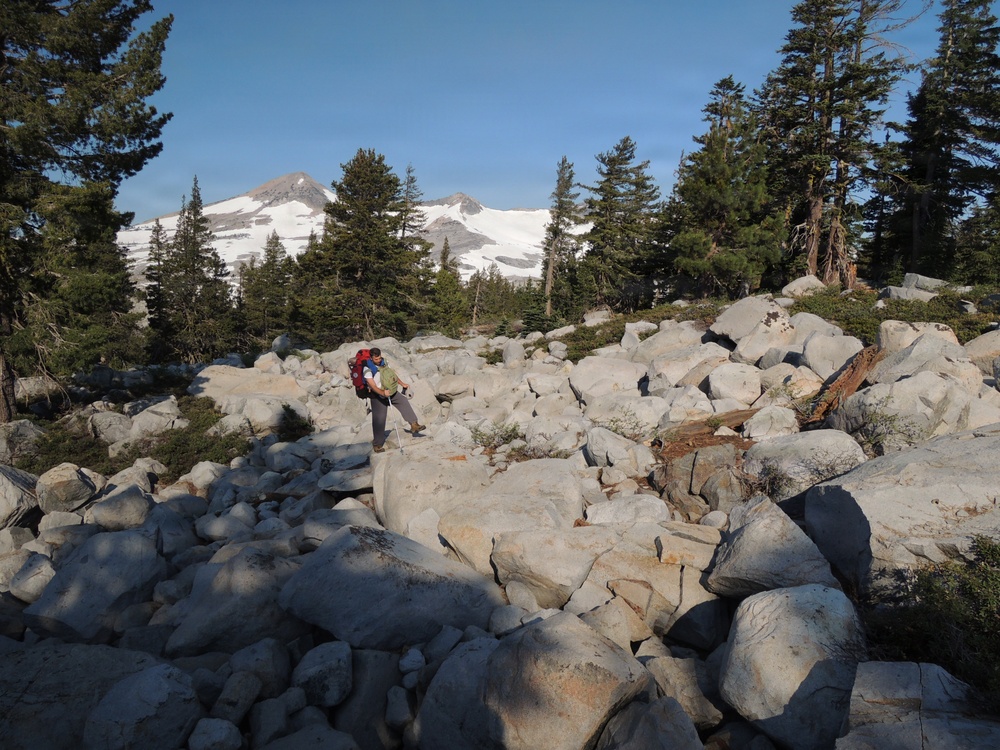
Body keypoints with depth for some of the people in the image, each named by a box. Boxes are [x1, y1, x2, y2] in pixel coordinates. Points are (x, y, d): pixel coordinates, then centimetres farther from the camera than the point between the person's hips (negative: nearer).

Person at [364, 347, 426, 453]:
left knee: (404, 401, -5)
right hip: (377, 395, -6)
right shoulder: (368, 369, -21)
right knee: (379, 419, -3)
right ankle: (377, 444, 6)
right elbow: (372, 386, -29)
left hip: (388, 390, 6)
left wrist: (402, 384, 17)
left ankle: (414, 425, 0)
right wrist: (382, 393, -45)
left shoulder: (383, 362, -1)